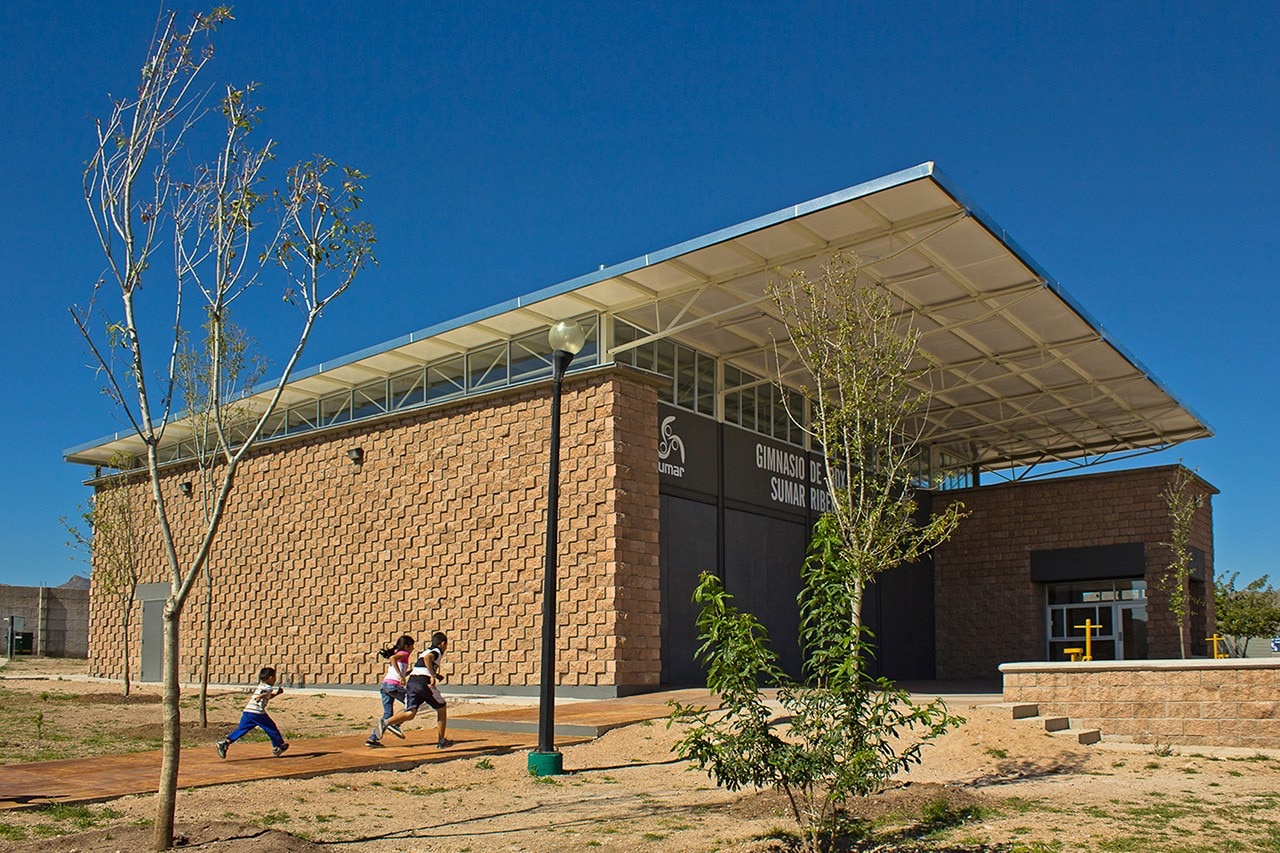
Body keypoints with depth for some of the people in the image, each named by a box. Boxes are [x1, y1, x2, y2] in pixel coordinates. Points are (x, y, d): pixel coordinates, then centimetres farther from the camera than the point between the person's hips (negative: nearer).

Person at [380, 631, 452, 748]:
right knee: (441, 709, 13)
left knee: (410, 713, -8)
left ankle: (386, 722, -34)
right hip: (423, 682, -7)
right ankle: (441, 741, 17)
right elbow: (427, 658, -18)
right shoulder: (437, 651, 4)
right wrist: (433, 676, -21)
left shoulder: (427, 651, 30)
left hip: (411, 682, 7)